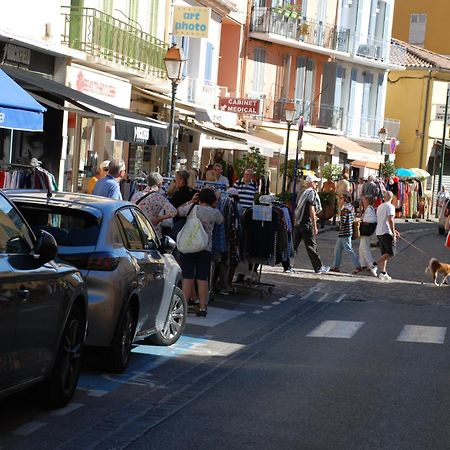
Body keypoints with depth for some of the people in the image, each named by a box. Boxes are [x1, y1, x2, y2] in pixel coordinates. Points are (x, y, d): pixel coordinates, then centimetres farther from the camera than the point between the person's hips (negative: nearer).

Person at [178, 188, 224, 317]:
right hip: (205, 248, 1)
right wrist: (214, 207, 21)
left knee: (187, 277, 1)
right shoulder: (214, 212, -2)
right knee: (202, 279, 6)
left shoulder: (192, 208, -4)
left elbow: (178, 211, 15)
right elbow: (221, 220, 19)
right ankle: (202, 307, 7)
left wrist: (190, 202, 21)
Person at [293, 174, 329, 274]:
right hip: (307, 224, -8)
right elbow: (311, 210, -15)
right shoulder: (312, 193, -10)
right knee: (311, 246, -1)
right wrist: (315, 226, -14)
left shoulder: (303, 193, 16)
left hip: (298, 223, 8)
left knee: (294, 245, 6)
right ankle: (318, 267, 7)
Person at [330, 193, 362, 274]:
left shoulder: (345, 209, -18)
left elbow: (342, 221, -22)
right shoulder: (351, 207, 11)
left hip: (345, 232, -10)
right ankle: (335, 266, 20)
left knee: (349, 250, -6)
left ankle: (357, 266, -4)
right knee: (337, 249, 15)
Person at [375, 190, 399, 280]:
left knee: (384, 254, 10)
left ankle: (383, 272, 4)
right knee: (391, 253, -6)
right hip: (387, 233, -8)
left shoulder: (380, 207, 17)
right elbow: (390, 220, -19)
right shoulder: (390, 206, -7)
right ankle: (377, 264, -17)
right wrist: (393, 233, -17)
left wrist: (393, 231, 29)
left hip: (379, 232, 8)